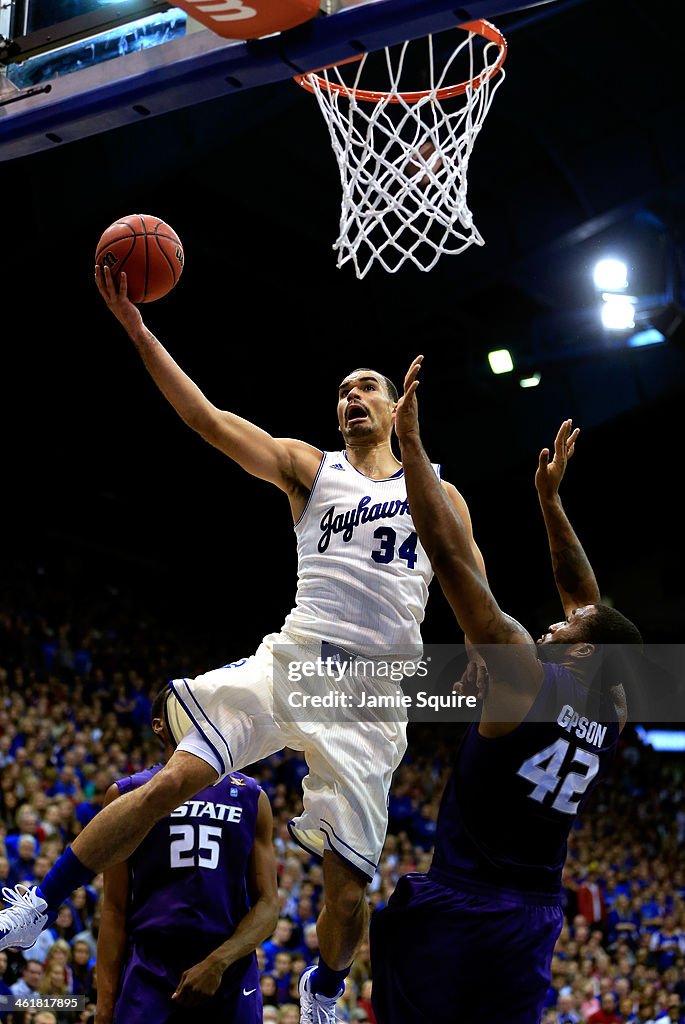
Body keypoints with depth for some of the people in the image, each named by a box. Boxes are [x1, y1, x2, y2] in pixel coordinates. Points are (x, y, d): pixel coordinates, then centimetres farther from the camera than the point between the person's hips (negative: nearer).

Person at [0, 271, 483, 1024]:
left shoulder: (437, 493, 13)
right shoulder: (309, 468, 10)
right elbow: (209, 420, -2)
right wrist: (139, 333, -11)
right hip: (291, 660, 0)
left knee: (348, 885, -1)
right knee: (172, 780, -18)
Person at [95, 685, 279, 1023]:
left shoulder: (250, 797, 8)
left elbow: (268, 903, 3)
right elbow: (115, 909, 5)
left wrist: (217, 963, -12)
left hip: (231, 977, 1)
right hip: (148, 979, -1)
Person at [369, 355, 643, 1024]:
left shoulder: (526, 676, -11)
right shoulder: (612, 713, 6)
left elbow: (451, 555, -13)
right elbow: (586, 597, 20)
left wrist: (411, 441, -8)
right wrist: (550, 499, 26)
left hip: (451, 911, -7)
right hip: (533, 922, 7)